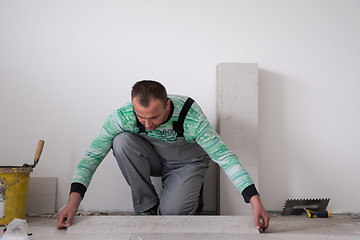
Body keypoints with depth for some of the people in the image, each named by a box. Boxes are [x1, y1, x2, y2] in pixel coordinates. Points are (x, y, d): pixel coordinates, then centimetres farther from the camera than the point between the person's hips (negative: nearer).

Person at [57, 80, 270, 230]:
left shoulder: (190, 117, -35)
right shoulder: (124, 116, -29)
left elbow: (224, 156, -33)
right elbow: (93, 155, -23)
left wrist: (255, 200, -38)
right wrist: (73, 202, -32)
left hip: (187, 163, -3)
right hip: (153, 160, 3)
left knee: (170, 211, -28)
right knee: (122, 141, -29)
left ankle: (193, 194, 10)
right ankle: (147, 208, -12)